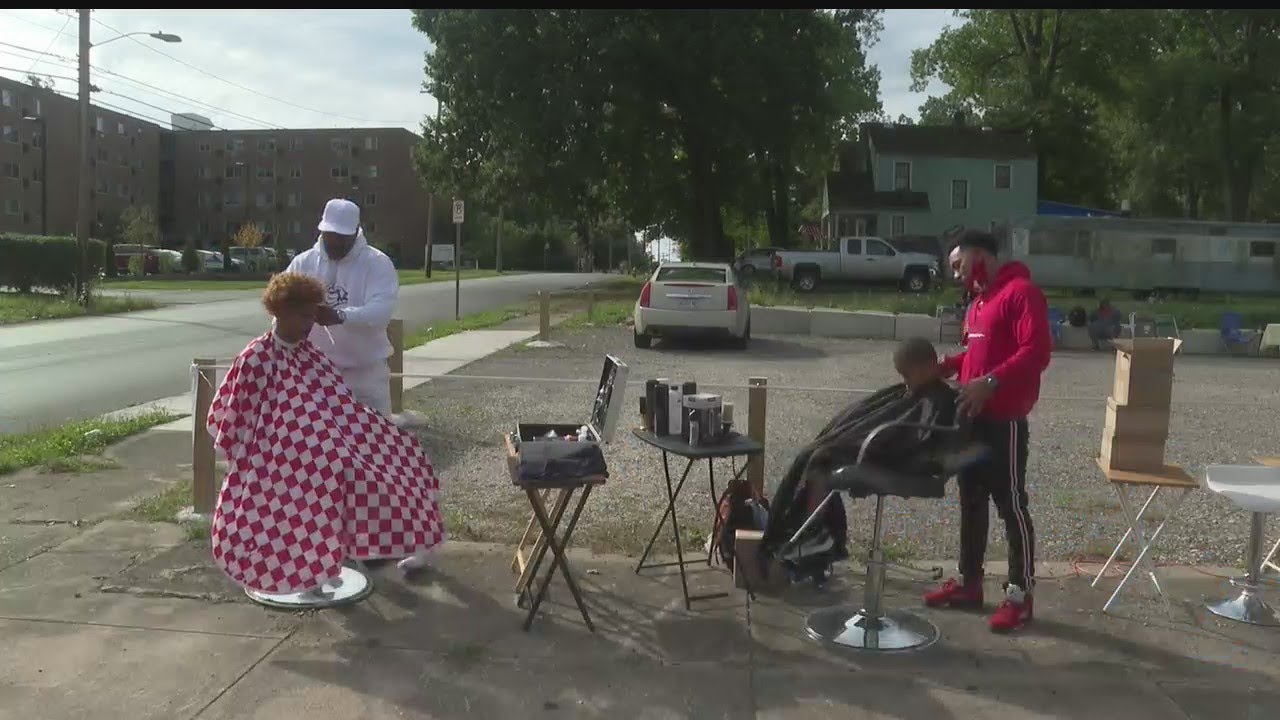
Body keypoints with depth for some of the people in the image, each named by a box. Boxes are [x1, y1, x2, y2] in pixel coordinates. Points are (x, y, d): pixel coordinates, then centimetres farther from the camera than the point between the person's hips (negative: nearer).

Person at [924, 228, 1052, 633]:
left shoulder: (1021, 292, -13)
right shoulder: (981, 299, 17)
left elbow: (1037, 351, -22)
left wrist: (990, 382, -30)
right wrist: (948, 367, 8)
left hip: (1005, 420, -9)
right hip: (973, 415, 9)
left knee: (1011, 505, -1)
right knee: (971, 500, 14)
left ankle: (1020, 595, 8)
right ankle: (969, 583, 24)